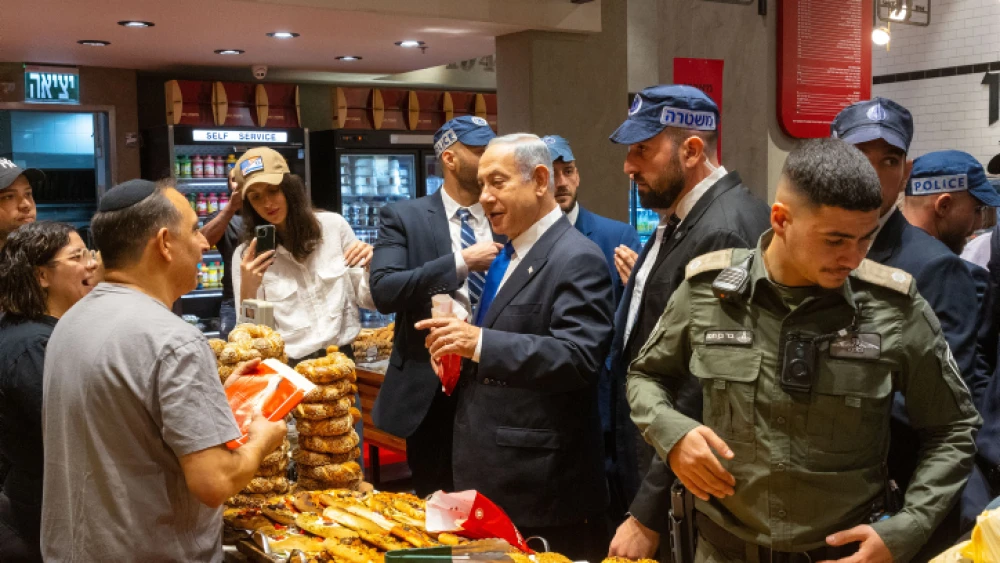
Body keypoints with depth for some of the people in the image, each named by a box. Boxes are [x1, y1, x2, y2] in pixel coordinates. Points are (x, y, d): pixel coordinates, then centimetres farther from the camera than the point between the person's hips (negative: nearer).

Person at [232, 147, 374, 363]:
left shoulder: (333, 226, 3)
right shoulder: (246, 255, 1)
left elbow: (367, 300, 8)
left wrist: (370, 265, -10)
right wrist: (247, 289, -15)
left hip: (340, 359, 1)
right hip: (286, 367, -1)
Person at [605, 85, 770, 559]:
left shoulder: (723, 233, -22)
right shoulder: (682, 219, 8)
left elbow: (704, 392, -24)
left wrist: (647, 514, -21)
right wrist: (645, 284, 1)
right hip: (650, 466, 9)